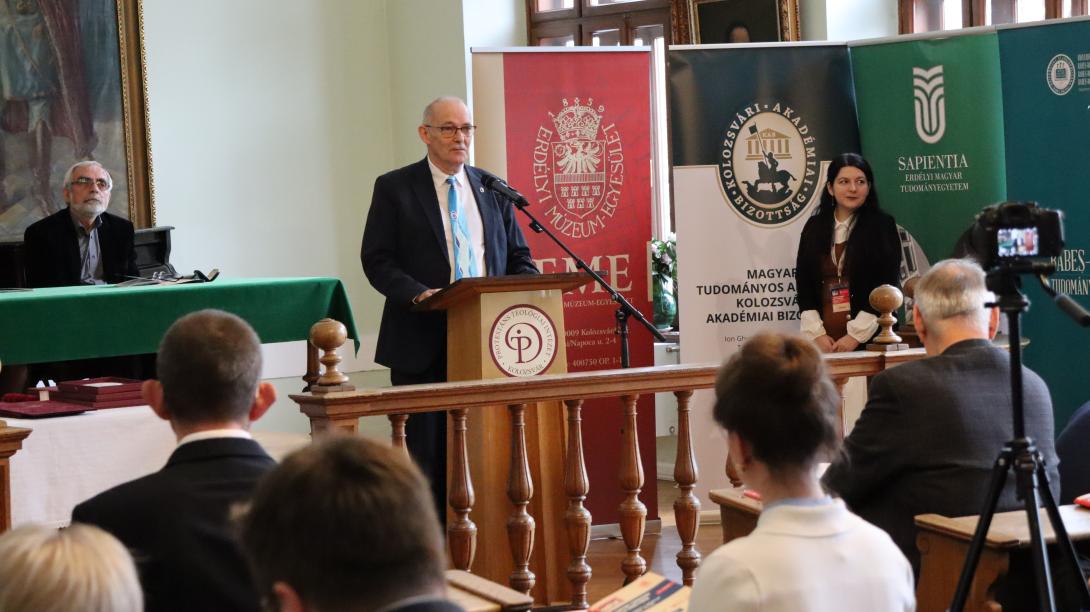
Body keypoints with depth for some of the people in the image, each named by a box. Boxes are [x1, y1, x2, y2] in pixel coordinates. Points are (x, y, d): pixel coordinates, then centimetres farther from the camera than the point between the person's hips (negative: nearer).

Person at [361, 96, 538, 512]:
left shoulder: (492, 189, 13)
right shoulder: (395, 188, 2)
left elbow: (518, 256, 16)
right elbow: (376, 260, -4)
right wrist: (419, 293, -21)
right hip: (424, 341, -3)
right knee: (425, 453, 0)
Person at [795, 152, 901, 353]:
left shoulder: (883, 226, 2)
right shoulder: (814, 227, 10)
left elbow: (886, 287, -4)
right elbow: (804, 283, 8)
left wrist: (856, 335, -11)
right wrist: (817, 333, -4)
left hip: (869, 337, -2)